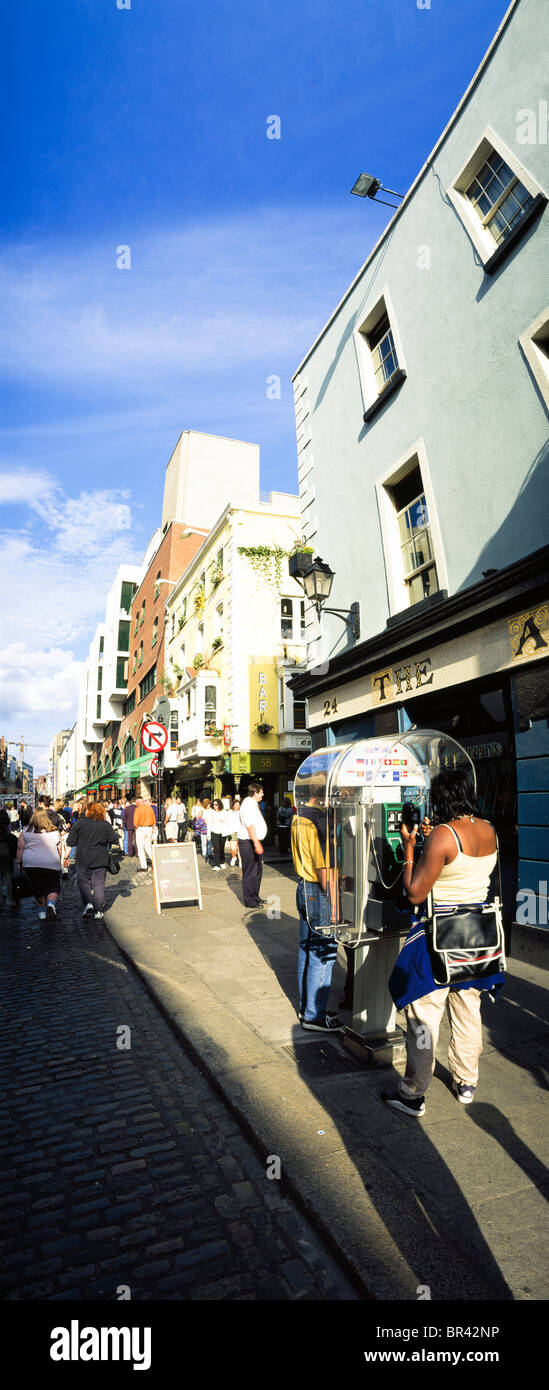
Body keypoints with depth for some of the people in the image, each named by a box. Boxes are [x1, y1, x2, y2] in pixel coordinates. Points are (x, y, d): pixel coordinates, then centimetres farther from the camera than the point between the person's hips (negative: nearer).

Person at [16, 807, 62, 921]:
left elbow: (20, 848, 1)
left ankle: (42, 912, 15)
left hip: (31, 865, 1)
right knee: (53, 887, 9)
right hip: (52, 864, 0)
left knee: (38, 888, 14)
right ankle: (51, 904, -15)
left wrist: (19, 862, 11)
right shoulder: (54, 831, 3)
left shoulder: (26, 831, 1)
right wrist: (59, 863, 20)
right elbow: (60, 849, 7)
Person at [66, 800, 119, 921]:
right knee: (99, 885, 8)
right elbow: (115, 840, 3)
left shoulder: (79, 823, -8)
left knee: (83, 882, 13)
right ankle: (98, 911, 10)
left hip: (83, 860, -2)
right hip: (100, 861, 2)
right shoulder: (106, 825, -3)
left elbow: (70, 842, -6)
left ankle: (88, 904, -6)